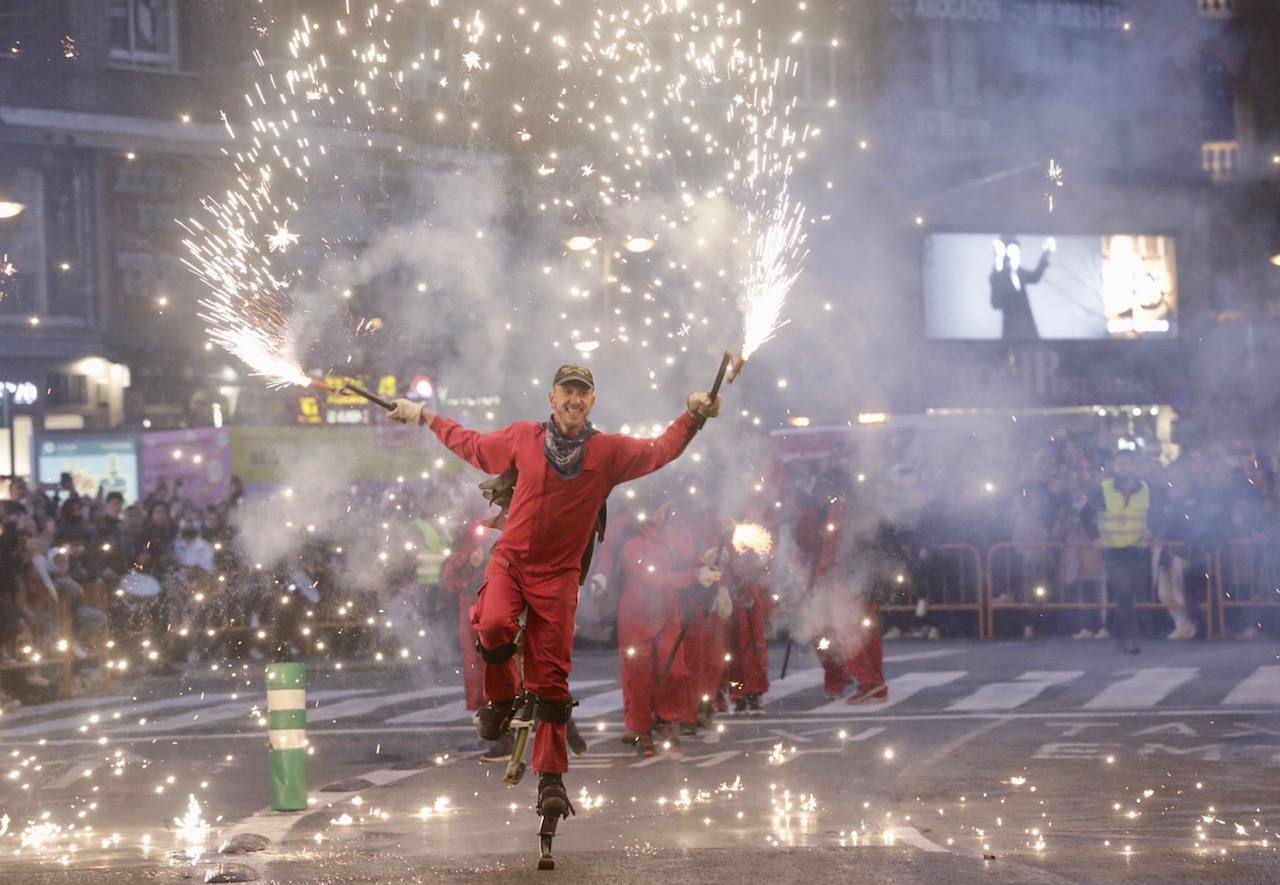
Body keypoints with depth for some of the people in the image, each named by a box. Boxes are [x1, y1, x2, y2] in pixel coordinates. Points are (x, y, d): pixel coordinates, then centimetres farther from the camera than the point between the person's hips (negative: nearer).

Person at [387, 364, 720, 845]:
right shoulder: (523, 438, 4)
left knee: (552, 679, -2)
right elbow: (473, 446, 20)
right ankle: (500, 701, 0)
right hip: (510, 560, 0)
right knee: (494, 627, -30)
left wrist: (693, 417, -9)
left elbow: (659, 451, 7)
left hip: (558, 574, 0)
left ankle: (551, 779, 4)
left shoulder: (609, 451, 1)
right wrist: (425, 418, 26)